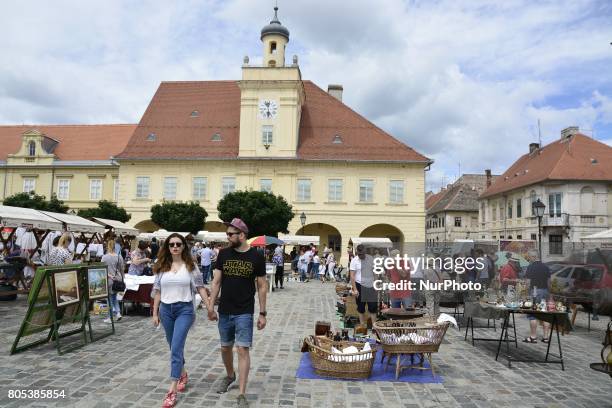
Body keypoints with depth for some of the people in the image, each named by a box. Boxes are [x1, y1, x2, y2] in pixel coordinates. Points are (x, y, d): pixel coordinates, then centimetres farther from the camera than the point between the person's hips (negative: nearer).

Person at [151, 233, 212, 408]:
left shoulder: (190, 266, -3)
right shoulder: (161, 267, 5)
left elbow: (200, 288, -2)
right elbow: (157, 291, 9)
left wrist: (210, 307, -6)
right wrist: (155, 313, 7)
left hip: (185, 309, -4)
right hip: (166, 309, 4)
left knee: (176, 348, -12)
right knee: (174, 347, 17)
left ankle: (172, 391, -8)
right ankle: (183, 375, 41)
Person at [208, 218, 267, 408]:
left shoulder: (256, 256, -7)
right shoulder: (224, 254, 0)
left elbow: (262, 286, -3)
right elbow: (216, 281, 4)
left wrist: (262, 313, -3)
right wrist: (211, 306, 0)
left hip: (244, 312, -3)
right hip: (224, 311, 3)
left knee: (243, 350, -5)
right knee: (225, 347, 16)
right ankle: (229, 376, 43)